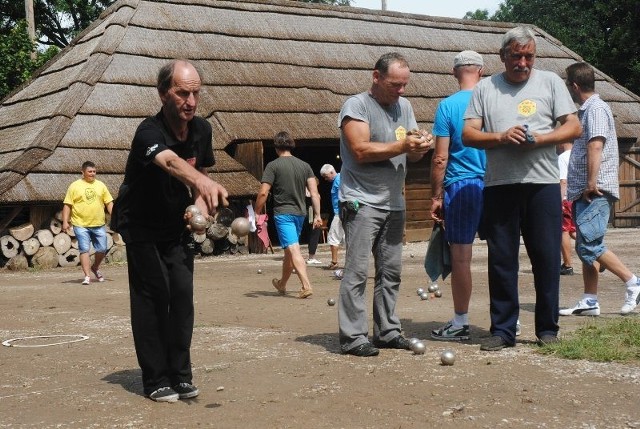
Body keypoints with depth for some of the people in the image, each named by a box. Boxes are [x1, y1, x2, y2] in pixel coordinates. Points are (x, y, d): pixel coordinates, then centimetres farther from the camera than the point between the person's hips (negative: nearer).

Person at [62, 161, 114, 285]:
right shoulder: (75, 186, 1)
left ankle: (95, 268, 31)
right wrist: (65, 222, -8)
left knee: (102, 249, 5)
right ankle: (87, 276, -3)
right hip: (81, 225, -3)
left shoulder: (101, 185, 10)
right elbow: (67, 205, 0)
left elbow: (109, 202, 11)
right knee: (84, 250, -6)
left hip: (99, 225, 3)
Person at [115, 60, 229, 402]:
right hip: (142, 226, -5)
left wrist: (200, 202, -12)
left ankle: (180, 374, 8)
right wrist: (203, 183, -72)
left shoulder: (202, 129, -8)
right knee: (153, 295, -9)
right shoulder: (149, 132, -30)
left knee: (182, 293, -2)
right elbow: (170, 162, -52)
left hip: (177, 226, 5)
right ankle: (156, 379, 1)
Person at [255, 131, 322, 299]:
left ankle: (306, 285, -24)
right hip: (300, 213, 6)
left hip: (282, 213, -6)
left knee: (293, 250, -11)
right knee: (289, 250, 19)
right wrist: (317, 215, 3)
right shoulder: (305, 165, 8)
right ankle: (282, 284, 34)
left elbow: (263, 193, -12)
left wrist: (257, 213, -2)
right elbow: (314, 192, 2)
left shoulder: (273, 166, -6)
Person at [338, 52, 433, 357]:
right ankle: (352, 337, -7)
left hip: (394, 203, 7)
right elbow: (361, 151, -17)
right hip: (361, 202, -7)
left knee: (391, 271, 9)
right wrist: (402, 145, -18)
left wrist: (421, 146, -7)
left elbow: (411, 155, 16)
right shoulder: (356, 106, -6)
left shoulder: (404, 106, 16)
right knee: (357, 270, -9)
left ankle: (387, 331, 18)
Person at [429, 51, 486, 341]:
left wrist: (436, 196, -1)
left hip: (461, 186, -3)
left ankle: (460, 323, 8)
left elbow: (440, 158, -7)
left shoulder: (448, 106, -5)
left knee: (461, 256, 2)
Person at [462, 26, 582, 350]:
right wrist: (501, 137, -12)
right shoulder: (485, 88, 11)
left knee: (547, 257, 2)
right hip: (499, 186, 1)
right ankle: (503, 330, 11)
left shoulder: (550, 82, 10)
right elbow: (468, 134, 5)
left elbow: (573, 127, 5)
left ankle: (547, 329, 13)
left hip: (543, 183, 0)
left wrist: (541, 138, -12)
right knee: (501, 259, 3)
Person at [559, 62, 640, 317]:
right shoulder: (586, 110, 21)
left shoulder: (596, 109, -9)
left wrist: (591, 184, -25)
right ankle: (590, 302, 10)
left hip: (595, 191, -10)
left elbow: (595, 146, -21)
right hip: (584, 191, 10)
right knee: (586, 247, 8)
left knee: (588, 245, -15)